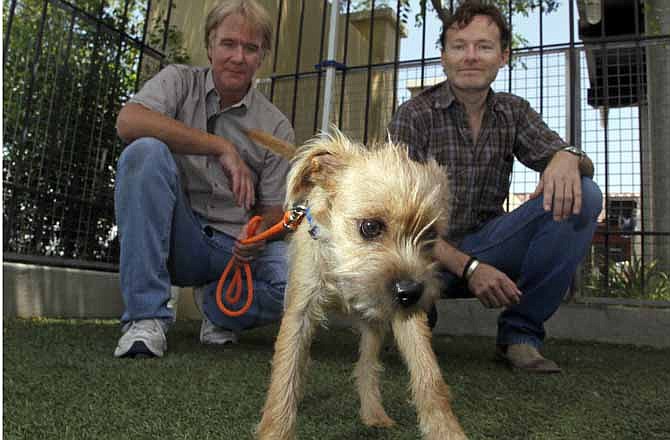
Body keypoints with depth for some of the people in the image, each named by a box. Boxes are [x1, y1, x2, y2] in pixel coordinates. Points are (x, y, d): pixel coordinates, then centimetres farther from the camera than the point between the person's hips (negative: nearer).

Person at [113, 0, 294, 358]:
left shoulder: (276, 127, 4)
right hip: (180, 237, -1)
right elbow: (128, 121, -19)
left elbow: (274, 211, 4)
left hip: (236, 249, 1)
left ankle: (217, 302, 8)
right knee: (146, 151, -27)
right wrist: (222, 148, -24)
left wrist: (257, 236, -21)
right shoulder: (180, 81, 3)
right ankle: (147, 317, -23)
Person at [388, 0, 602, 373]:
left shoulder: (514, 112, 5)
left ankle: (520, 332, -8)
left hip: (487, 245, 4)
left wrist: (567, 158, -27)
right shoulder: (413, 116, -8)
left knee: (582, 196, -17)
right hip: (430, 254, -3)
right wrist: (468, 267, -28)